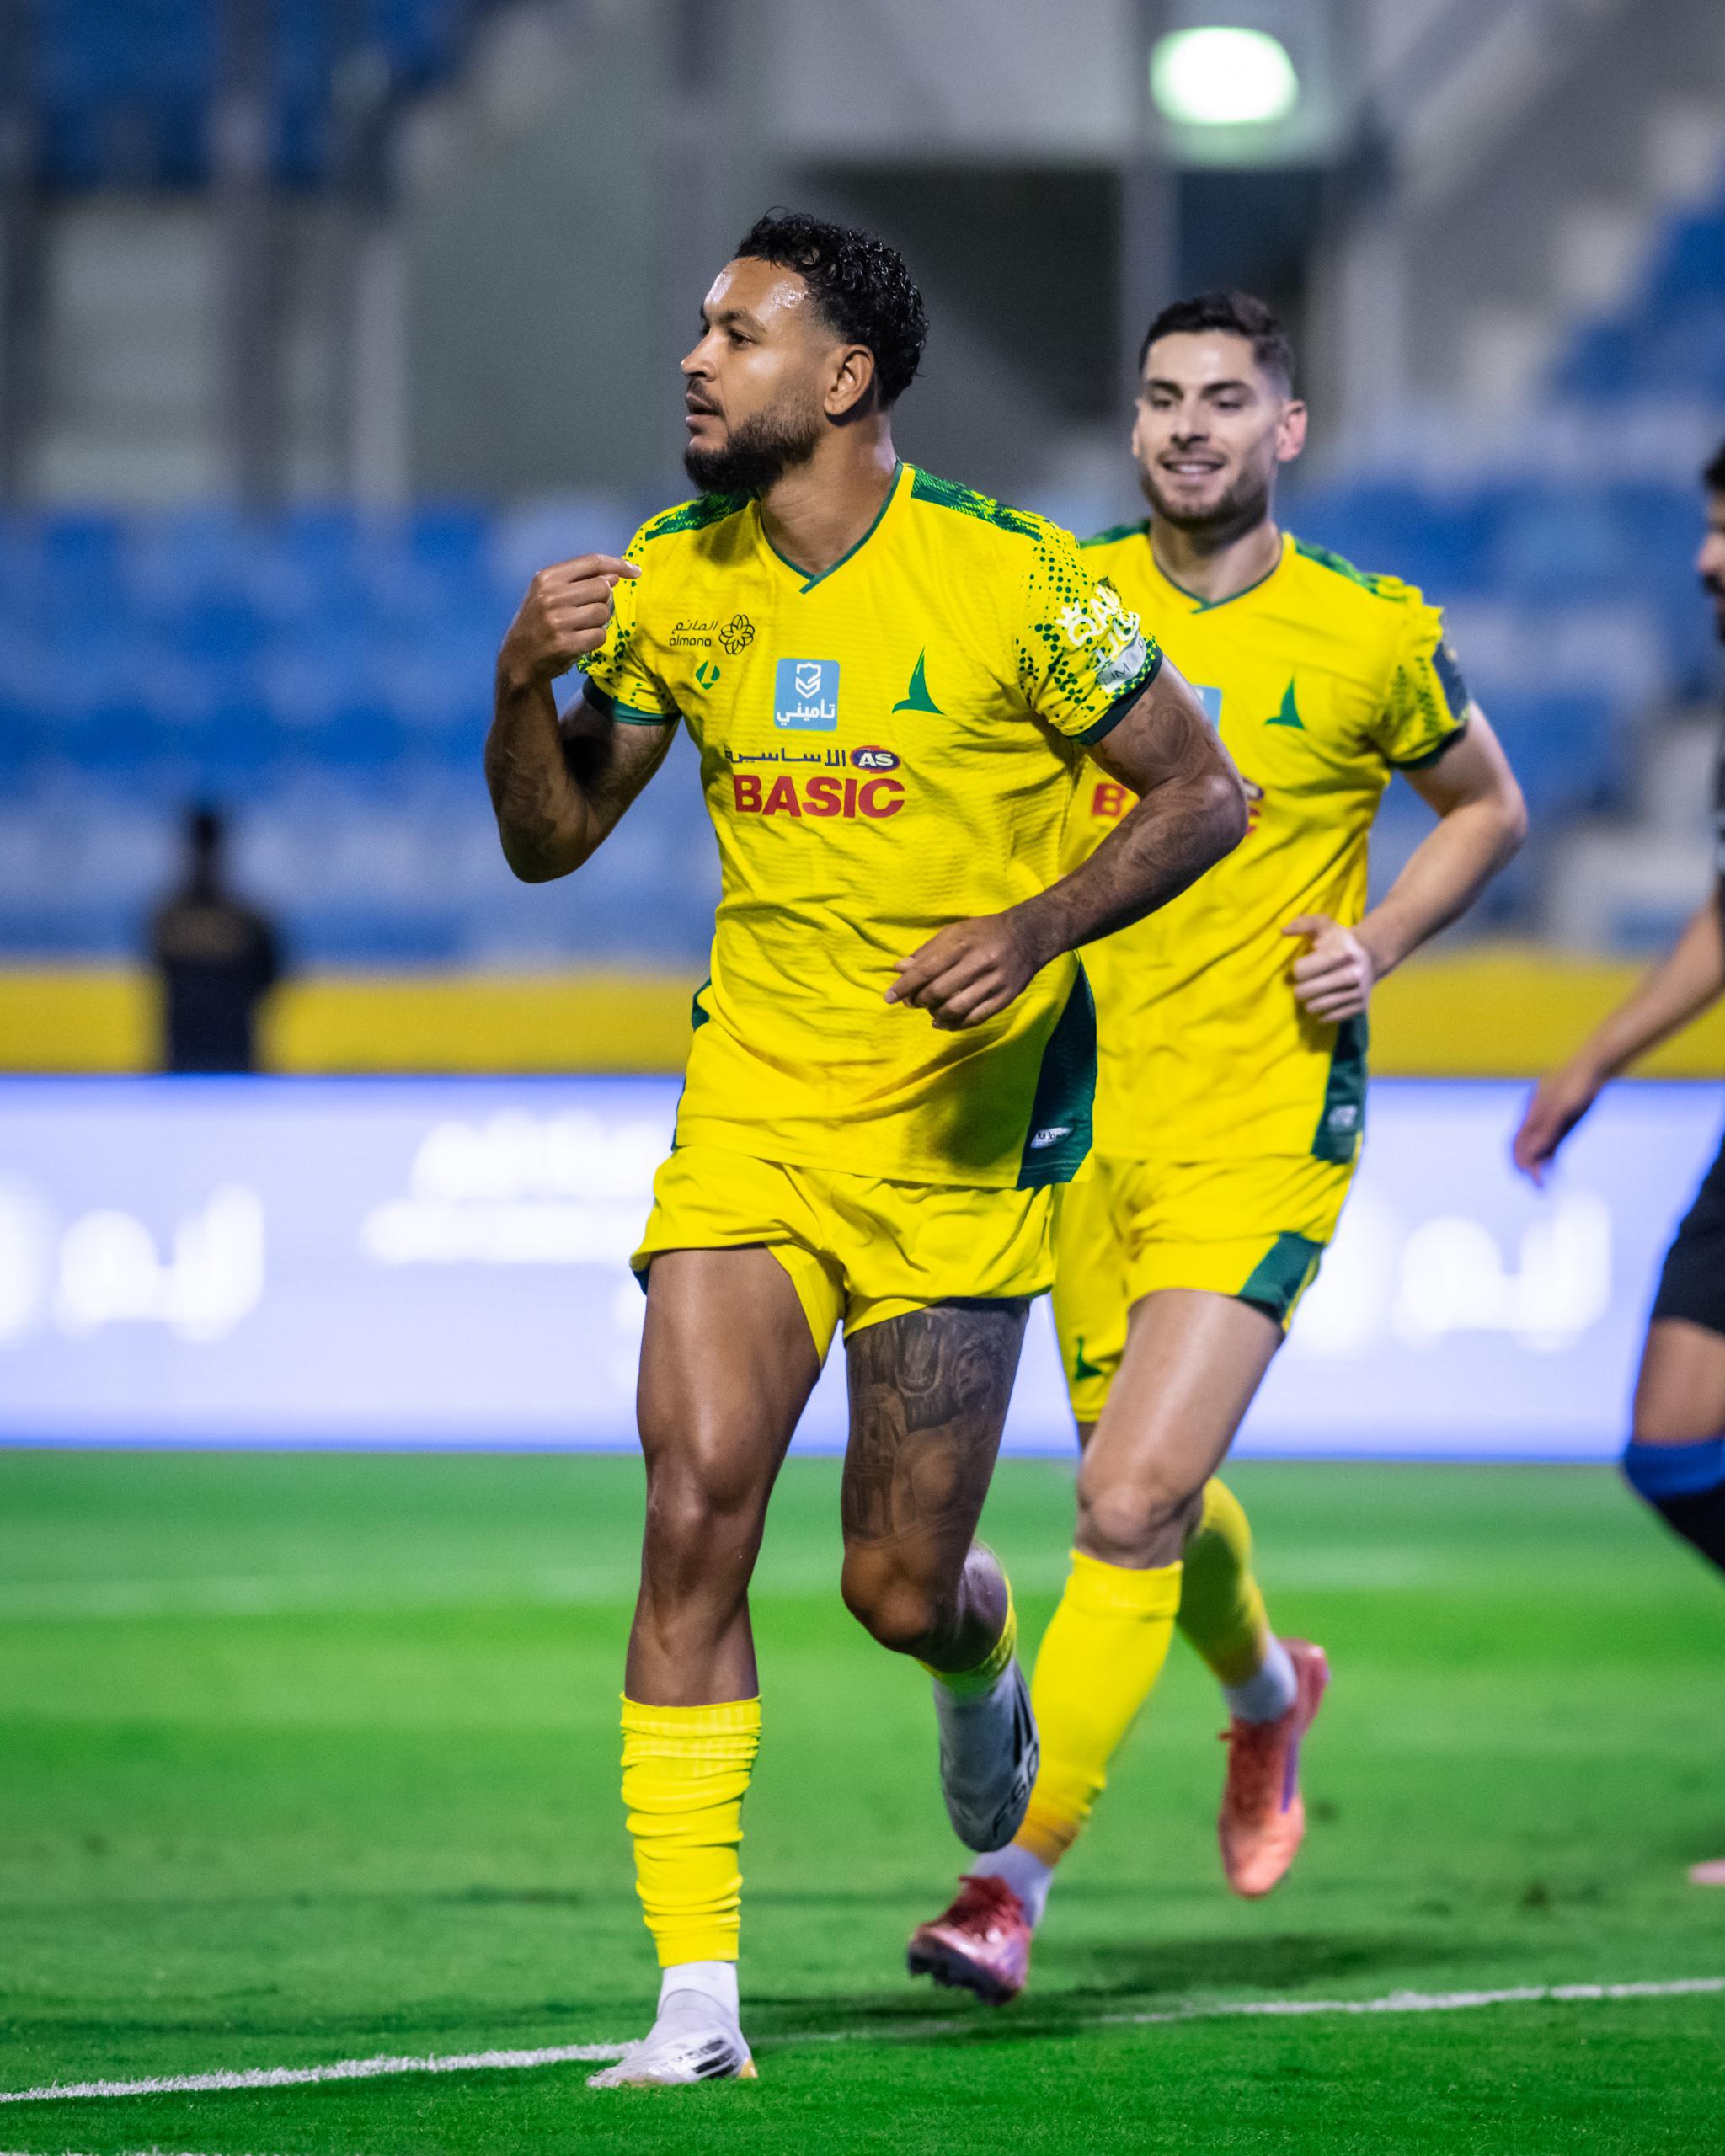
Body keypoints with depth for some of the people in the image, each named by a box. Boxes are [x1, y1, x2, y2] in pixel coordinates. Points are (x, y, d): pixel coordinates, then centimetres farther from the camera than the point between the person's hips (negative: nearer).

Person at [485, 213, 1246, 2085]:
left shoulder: (1005, 579, -11)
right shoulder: (668, 585, 2)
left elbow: (1202, 793, -5)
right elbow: (550, 842, 10)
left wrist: (1032, 929, -20)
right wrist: (525, 682, -9)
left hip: (966, 1121, -3)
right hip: (753, 1099, 3)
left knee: (898, 1588, -1)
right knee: (696, 1508, -14)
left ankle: (981, 1657, 40)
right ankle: (695, 1998, -11)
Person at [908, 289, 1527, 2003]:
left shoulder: (1368, 637, -3)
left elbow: (1487, 807, 13)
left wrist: (1375, 942, -3)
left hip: (1263, 1120, -4)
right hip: (1084, 1107, 4)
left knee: (1130, 1505, -16)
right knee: (1151, 1501, 17)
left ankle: (1017, 1875, -12)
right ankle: (1266, 1690, 50)